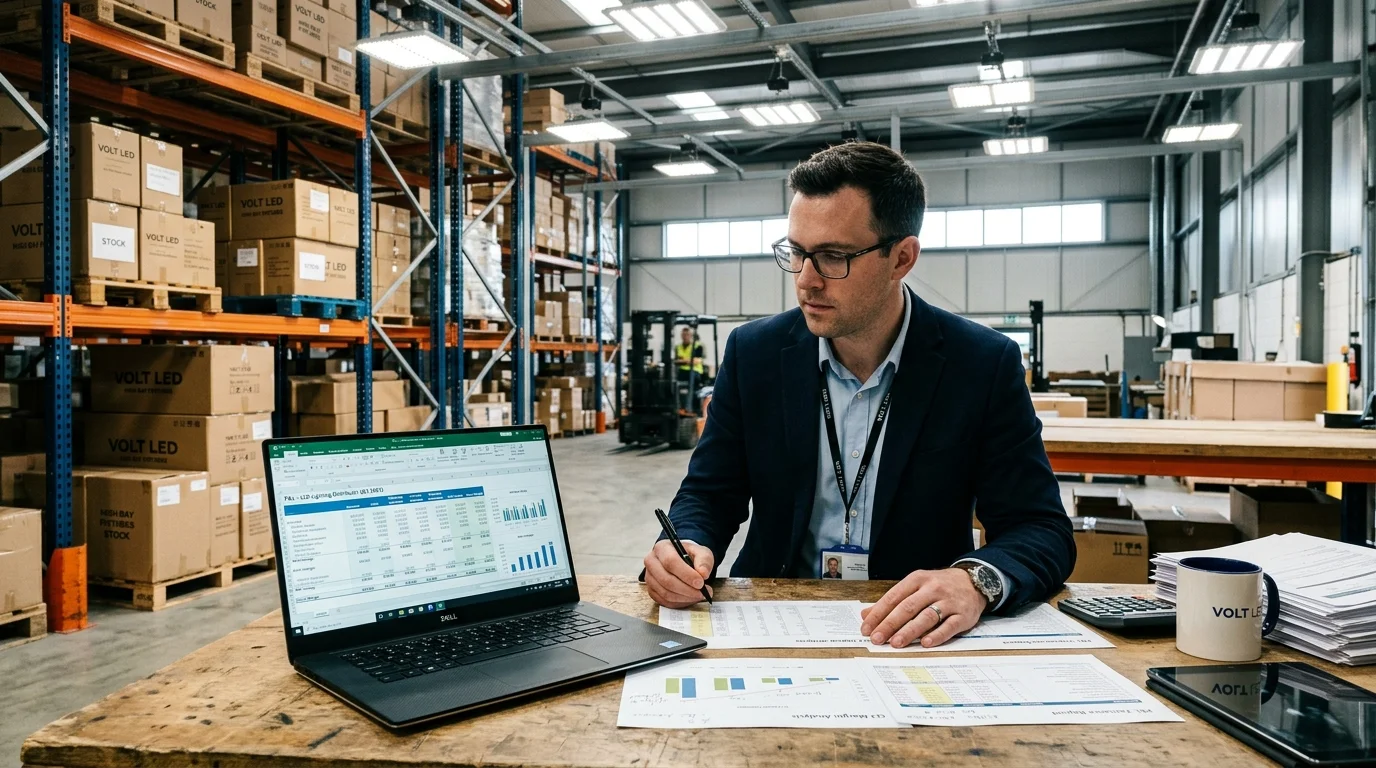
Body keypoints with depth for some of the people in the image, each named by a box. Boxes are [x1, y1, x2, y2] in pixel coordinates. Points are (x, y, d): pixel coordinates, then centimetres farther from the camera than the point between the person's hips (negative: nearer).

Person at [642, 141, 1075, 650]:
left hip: (916, 634, 1)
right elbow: (709, 495, 5)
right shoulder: (753, 353, 0)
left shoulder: (985, 365, -6)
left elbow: (1043, 531, -7)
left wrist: (976, 581, -30)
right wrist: (686, 550, -19)